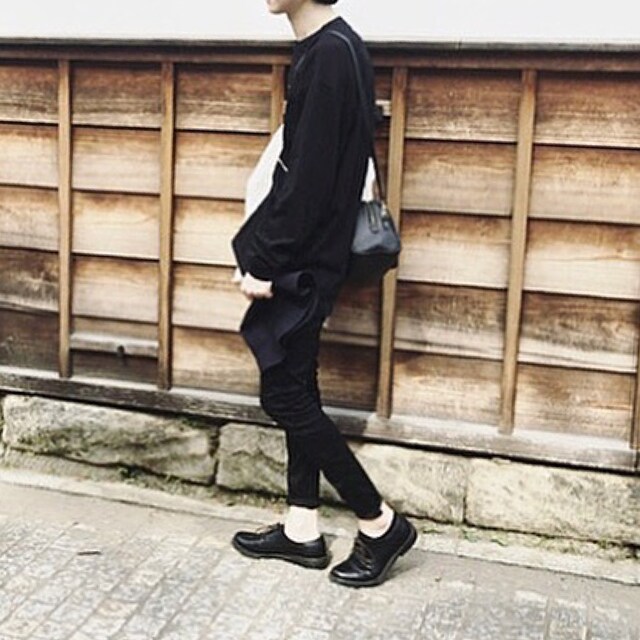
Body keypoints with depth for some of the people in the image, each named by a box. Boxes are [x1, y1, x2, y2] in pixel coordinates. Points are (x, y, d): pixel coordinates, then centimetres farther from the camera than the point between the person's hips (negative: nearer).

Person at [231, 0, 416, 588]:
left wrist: (265, 262, -16)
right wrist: (262, 252, 13)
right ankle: (302, 528, 25)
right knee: (296, 389, 13)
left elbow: (310, 179, -21)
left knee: (284, 394, -2)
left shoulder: (330, 54, -18)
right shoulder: (323, 49, 11)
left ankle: (381, 523, 10)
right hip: (300, 256, 10)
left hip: (305, 260, -10)